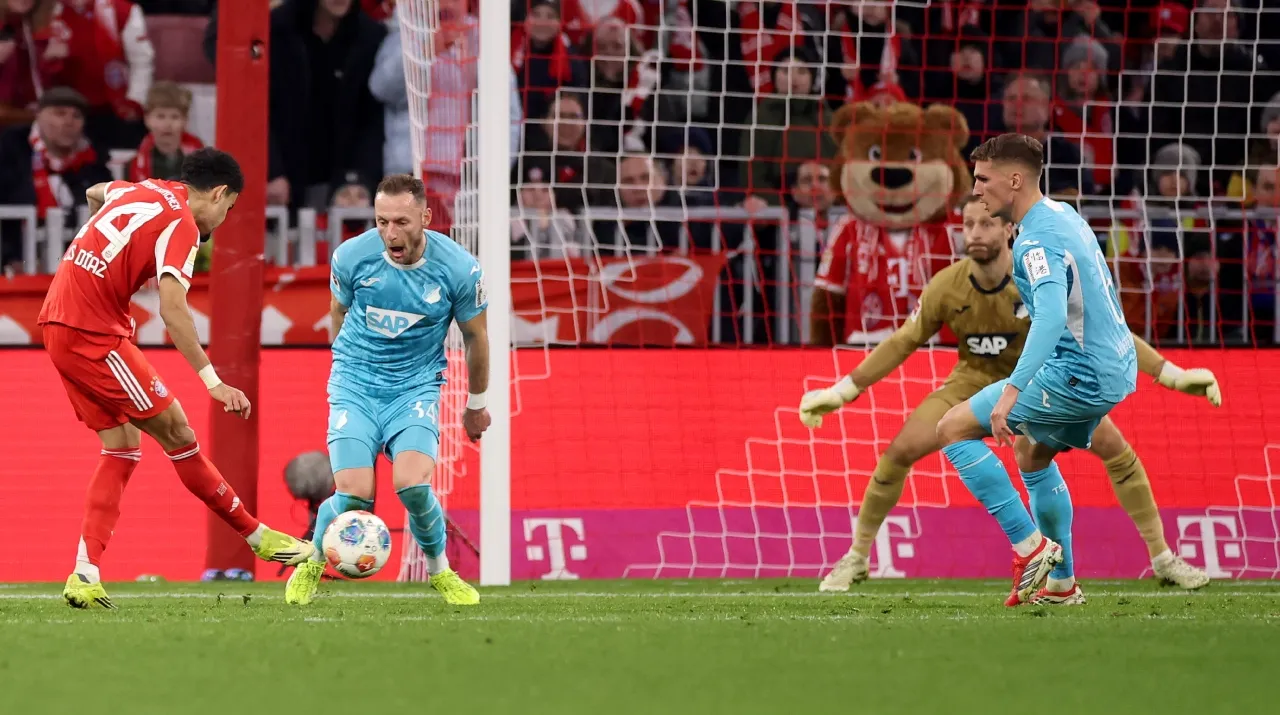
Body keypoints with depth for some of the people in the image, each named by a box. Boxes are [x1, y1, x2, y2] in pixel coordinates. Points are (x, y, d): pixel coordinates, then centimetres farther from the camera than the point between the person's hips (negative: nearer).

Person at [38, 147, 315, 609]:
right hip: (93, 335, -9)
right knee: (175, 432, -2)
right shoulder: (180, 224, -12)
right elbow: (172, 310, -23)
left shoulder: (141, 191, 14)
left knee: (123, 445, 10)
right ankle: (258, 537, 6)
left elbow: (95, 194, 38)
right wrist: (213, 383, -25)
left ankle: (84, 576, 0)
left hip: (58, 322, 9)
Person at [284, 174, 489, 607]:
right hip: (355, 384, 1)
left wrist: (476, 405, 15)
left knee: (412, 485, -24)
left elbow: (475, 336, 4)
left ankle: (439, 571, 5)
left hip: (417, 388, -1)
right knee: (354, 494, -16)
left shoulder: (459, 269, -14)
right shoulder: (352, 256, -12)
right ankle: (312, 565, 16)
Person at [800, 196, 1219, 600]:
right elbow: (902, 344, -6)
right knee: (901, 451, -16)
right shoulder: (946, 287, -21)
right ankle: (856, 559, 3)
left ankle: (1163, 559, 0)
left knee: (1114, 447, -16)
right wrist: (840, 394, -6)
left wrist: (1173, 376, -20)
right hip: (974, 381, 1)